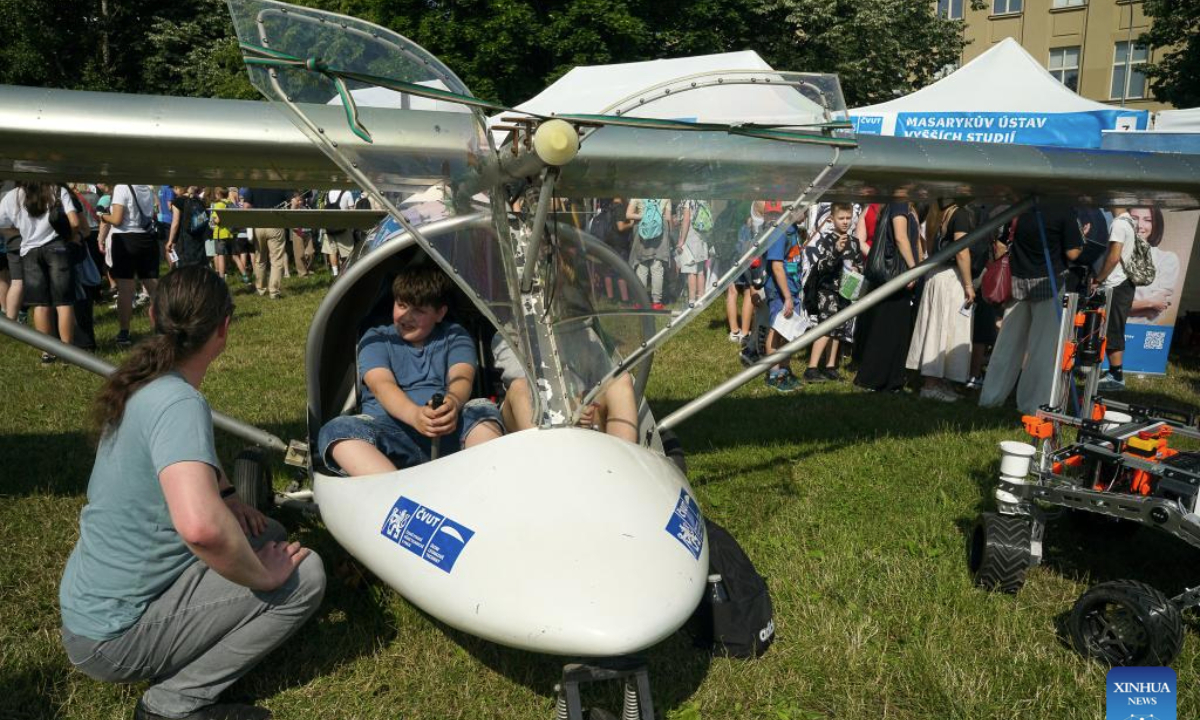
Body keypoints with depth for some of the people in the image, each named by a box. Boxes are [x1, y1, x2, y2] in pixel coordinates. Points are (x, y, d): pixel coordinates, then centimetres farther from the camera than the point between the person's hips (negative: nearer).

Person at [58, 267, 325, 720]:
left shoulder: (144, 385, 3)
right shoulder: (178, 403, -26)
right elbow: (200, 525, -43)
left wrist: (224, 494, 9)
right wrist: (262, 577, -25)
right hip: (114, 637, -9)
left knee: (268, 535, 14)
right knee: (304, 574, -13)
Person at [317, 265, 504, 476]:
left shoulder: (454, 336, 17)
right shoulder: (375, 338, 14)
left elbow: (462, 378, -4)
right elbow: (381, 385, -6)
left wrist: (453, 402, -31)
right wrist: (414, 414, -29)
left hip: (450, 430, 0)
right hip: (389, 427, 0)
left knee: (483, 411, -28)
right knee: (337, 430, -27)